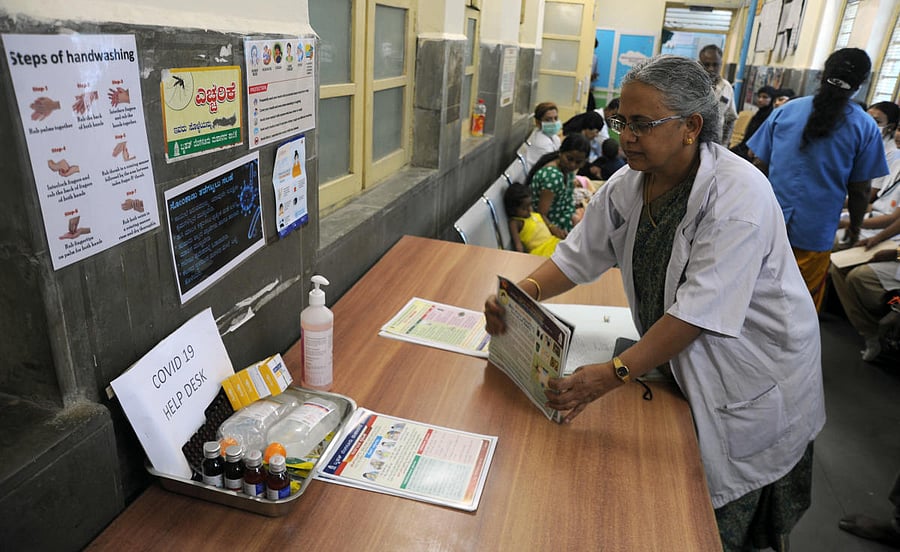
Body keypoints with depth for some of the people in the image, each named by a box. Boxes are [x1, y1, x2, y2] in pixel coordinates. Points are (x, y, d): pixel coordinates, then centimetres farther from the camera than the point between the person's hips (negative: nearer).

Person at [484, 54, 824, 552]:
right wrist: (521, 294, -24)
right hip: (678, 361, 6)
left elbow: (699, 311, -33)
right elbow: (579, 254, -5)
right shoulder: (629, 185, -7)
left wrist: (613, 374, -37)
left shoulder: (739, 197, -29)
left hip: (752, 374, -5)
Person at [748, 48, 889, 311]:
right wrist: (855, 226, 18)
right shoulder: (864, 128, -2)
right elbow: (859, 190, 1)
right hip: (815, 232, -1)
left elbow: (760, 166, 3)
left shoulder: (785, 111, 1)